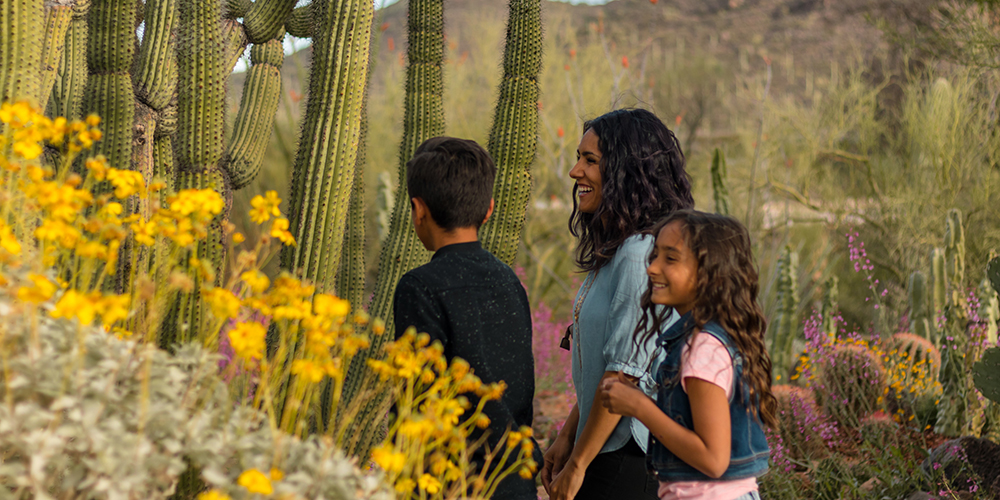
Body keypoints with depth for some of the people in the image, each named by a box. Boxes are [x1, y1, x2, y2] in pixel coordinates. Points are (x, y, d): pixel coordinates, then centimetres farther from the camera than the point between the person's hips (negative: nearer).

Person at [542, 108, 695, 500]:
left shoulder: (640, 255, -18)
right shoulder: (612, 253, 13)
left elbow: (625, 370, -20)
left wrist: (577, 465, -15)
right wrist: (566, 438, 11)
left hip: (628, 464, -9)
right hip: (610, 453, 9)